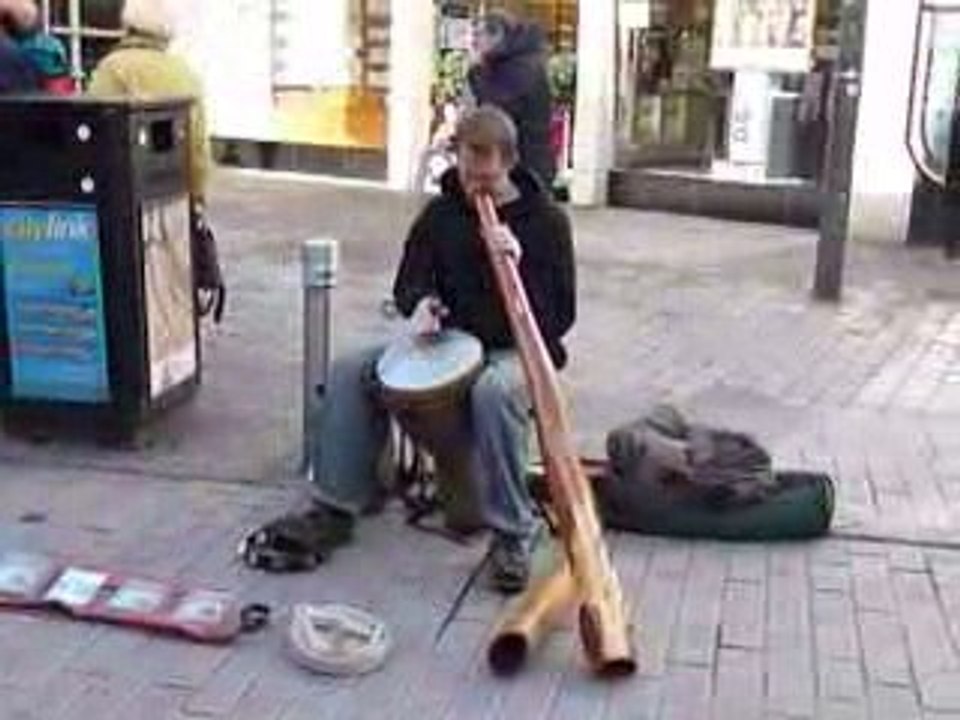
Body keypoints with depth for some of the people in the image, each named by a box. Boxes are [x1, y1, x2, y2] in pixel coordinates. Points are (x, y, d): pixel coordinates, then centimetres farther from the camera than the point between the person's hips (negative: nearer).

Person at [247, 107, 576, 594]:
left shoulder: (545, 219, -4)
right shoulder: (441, 212, 8)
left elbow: (561, 315, -9)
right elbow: (409, 278, 12)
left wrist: (519, 264, -25)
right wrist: (420, 303, -12)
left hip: (515, 349, -5)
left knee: (493, 391, -40)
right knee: (350, 372, -13)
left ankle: (513, 534, -28)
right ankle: (335, 510, -5)